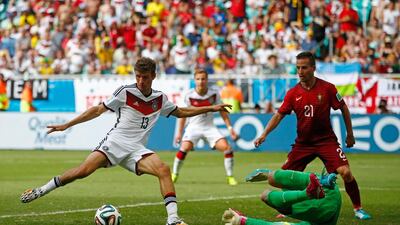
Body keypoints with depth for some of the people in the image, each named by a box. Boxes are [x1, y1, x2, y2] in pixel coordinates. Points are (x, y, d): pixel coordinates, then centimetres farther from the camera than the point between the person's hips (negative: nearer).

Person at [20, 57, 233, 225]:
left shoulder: (160, 99, 10)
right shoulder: (125, 92, -3)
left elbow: (181, 112, 26)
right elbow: (98, 110, 2)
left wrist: (210, 108, 22)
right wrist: (66, 125, 1)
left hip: (136, 150, 3)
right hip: (115, 142, -3)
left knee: (163, 169, -23)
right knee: (83, 170, -23)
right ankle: (41, 190, -6)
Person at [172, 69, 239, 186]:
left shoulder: (214, 94, -7)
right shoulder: (189, 95, -10)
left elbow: (222, 111, 4)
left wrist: (230, 128, -1)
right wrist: (179, 133, 2)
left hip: (209, 127, 1)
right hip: (194, 126, -1)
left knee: (226, 147, -15)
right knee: (185, 148, -24)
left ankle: (230, 177, -1)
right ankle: (174, 174, -3)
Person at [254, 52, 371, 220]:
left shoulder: (327, 88, -9)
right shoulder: (293, 93, -3)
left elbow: (343, 109, 1)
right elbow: (279, 115, 0)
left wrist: (350, 135, 3)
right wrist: (264, 134, -11)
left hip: (326, 140, -3)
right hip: (302, 142, 3)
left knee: (345, 172, -19)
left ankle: (358, 209, -2)